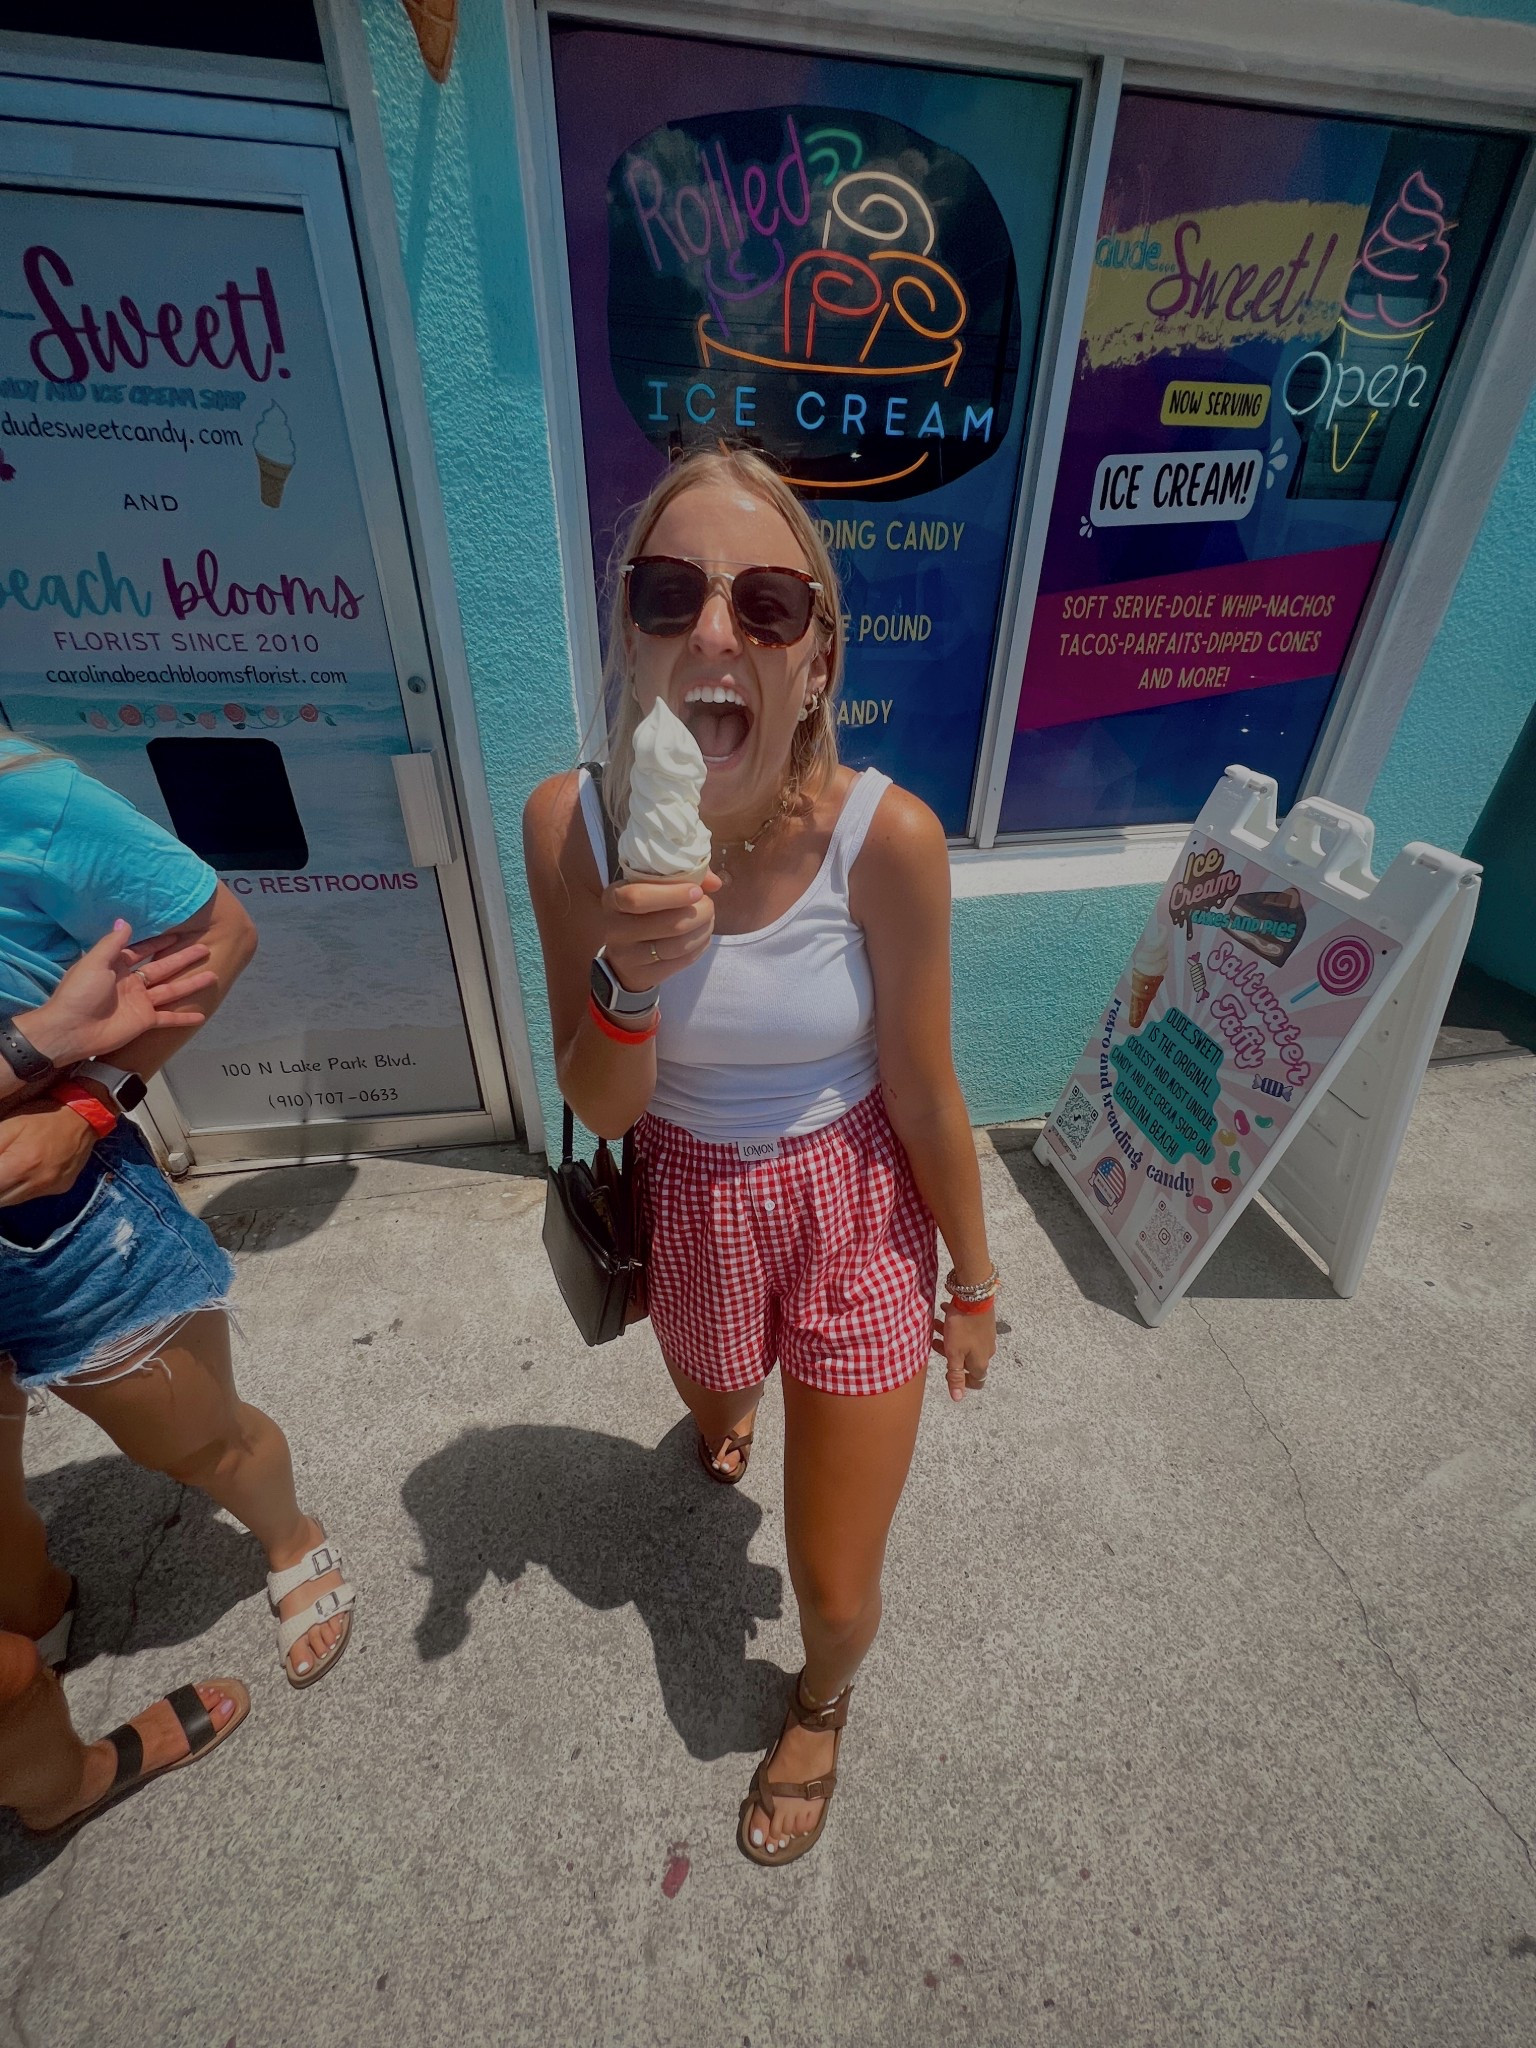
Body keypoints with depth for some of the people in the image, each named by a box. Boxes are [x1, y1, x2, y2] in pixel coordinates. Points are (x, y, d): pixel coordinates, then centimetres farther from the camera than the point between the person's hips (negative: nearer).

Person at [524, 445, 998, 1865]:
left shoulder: (886, 835, -25)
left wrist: (974, 1284, 0)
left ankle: (821, 1706, 53)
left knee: (837, 1590, 12)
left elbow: (926, 1095, -12)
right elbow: (601, 1111, -13)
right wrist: (627, 978, -34)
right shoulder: (572, 824, -19)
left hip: (854, 1205, -1)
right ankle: (735, 1403, 78)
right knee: (712, 1402, 36)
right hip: (688, 1201, 3)